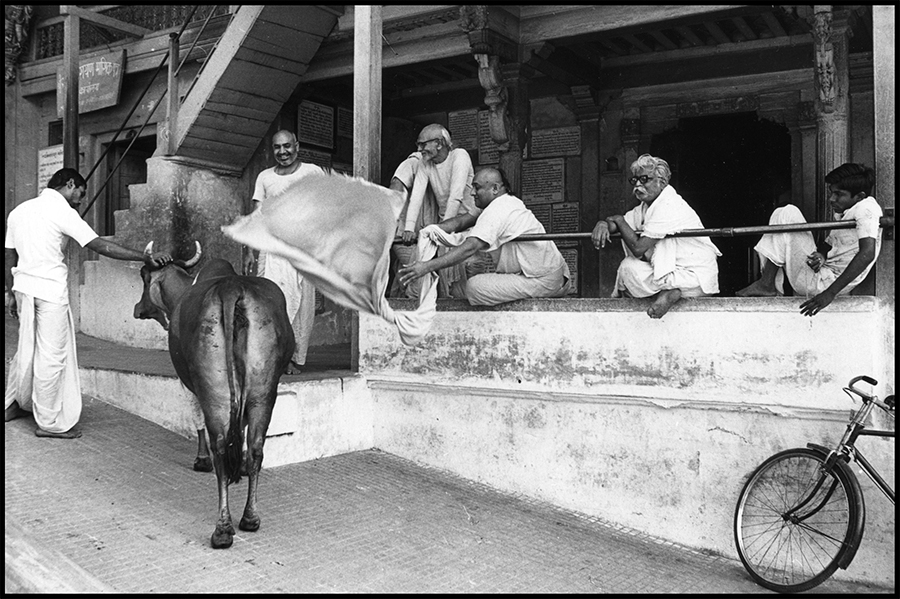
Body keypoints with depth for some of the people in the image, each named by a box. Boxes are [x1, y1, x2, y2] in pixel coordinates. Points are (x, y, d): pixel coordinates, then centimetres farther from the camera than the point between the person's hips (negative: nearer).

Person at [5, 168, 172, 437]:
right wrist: (146, 257, -20)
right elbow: (101, 246, -19)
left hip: (23, 286, 8)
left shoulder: (19, 210, 13)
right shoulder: (62, 212, -11)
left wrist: (11, 294, 22)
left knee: (26, 349, 21)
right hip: (51, 289, -8)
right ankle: (49, 423, 8)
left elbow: (9, 258, 15)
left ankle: (12, 405, 33)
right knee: (52, 356, 1)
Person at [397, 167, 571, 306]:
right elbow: (462, 220, 6)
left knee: (474, 286, -15)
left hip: (542, 281, -10)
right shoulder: (507, 201, 11)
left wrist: (427, 266, -34)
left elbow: (469, 248, -30)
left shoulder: (495, 213, -19)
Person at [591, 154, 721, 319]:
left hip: (696, 279, -9)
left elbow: (638, 248, -25)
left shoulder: (669, 207, -22)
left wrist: (619, 220, -12)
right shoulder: (646, 206, 8)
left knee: (629, 268, -16)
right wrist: (603, 224, -19)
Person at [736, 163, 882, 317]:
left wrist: (830, 293, -31)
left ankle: (766, 284, -11)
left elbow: (867, 254, -28)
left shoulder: (866, 209, -15)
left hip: (823, 283, -10)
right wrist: (821, 255, -8)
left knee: (787, 213, -13)